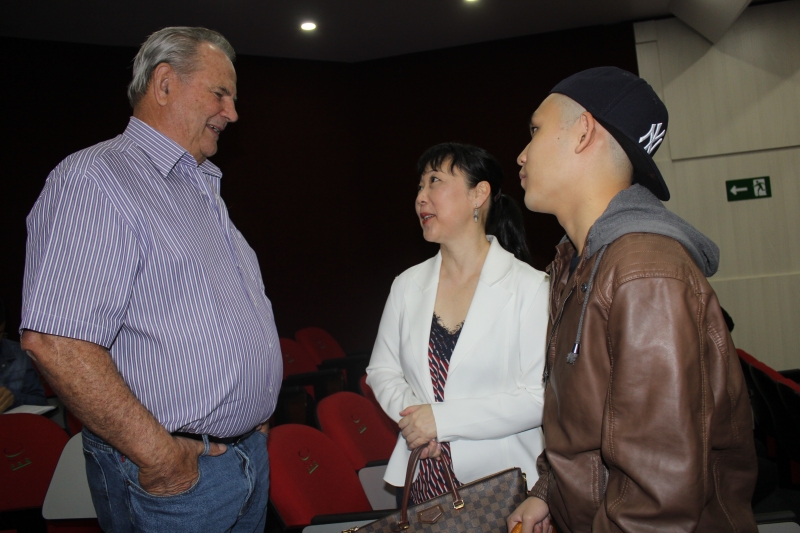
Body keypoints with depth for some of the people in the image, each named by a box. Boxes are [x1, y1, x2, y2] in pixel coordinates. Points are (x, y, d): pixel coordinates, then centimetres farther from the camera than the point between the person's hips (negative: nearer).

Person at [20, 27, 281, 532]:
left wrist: (258, 412, 14)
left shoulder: (204, 188, 14)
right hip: (175, 472, -8)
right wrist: (160, 457, -22)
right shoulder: (95, 181, -16)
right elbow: (56, 342, -26)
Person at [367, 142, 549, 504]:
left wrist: (442, 419, -19)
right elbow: (381, 370, 9)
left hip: (500, 483, -4)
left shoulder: (528, 287, -14)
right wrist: (411, 414, -11)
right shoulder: (407, 285, 2)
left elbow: (539, 397, -18)